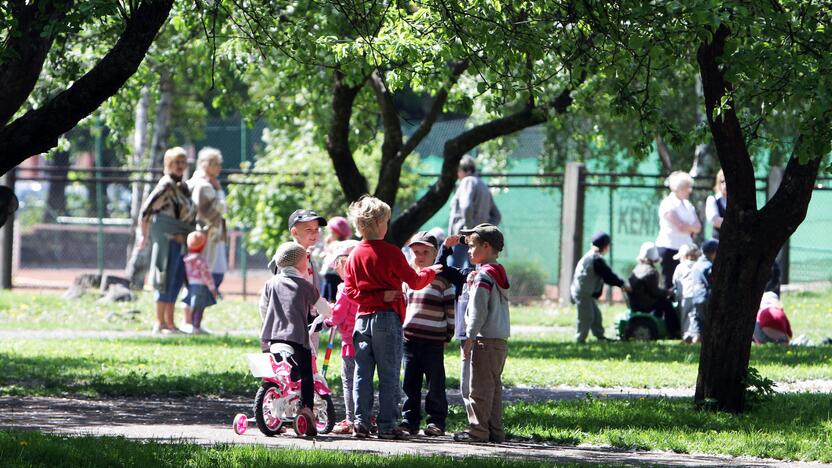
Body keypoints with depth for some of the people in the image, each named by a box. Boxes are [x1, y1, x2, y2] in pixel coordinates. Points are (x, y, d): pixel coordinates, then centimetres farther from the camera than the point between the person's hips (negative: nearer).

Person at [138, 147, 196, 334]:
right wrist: (144, 235, -10)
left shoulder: (183, 186, 14)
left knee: (177, 280, 10)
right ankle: (159, 323, -4)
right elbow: (146, 210, -13)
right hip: (167, 237, -8)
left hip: (180, 240, 8)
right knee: (167, 279, -7)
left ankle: (170, 323, 15)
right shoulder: (166, 185, -11)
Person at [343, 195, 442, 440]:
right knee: (389, 374, 0)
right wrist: (430, 271, 15)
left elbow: (350, 290, 4)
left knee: (362, 373, 7)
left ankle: (361, 422, 4)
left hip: (363, 318, 5)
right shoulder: (390, 252, -10)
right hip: (387, 318, -5)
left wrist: (378, 296, -1)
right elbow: (414, 281, -4)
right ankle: (387, 425, -1)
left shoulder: (355, 255, 5)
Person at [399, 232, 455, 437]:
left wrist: (448, 335, -4)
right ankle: (409, 420, 12)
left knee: (435, 383, 0)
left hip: (433, 341, -5)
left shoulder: (442, 280, -3)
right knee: (410, 383, 6)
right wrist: (400, 328, 18)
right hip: (409, 338, 5)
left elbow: (451, 310, -2)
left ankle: (436, 421, 6)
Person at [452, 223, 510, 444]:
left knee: (480, 387, -6)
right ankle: (495, 430, 13)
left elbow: (478, 310, -16)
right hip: (501, 341, 9)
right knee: (494, 387, 12)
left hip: (485, 341, -9)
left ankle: (478, 429, -5)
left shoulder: (484, 275, -13)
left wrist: (470, 338, -14)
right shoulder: (499, 273, 16)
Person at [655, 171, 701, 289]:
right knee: (670, 283, -6)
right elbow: (680, 227, -17)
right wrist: (692, 227, -1)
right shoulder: (668, 204, -8)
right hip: (669, 247, -6)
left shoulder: (688, 205, 15)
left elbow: (698, 227, 6)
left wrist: (686, 227, -10)